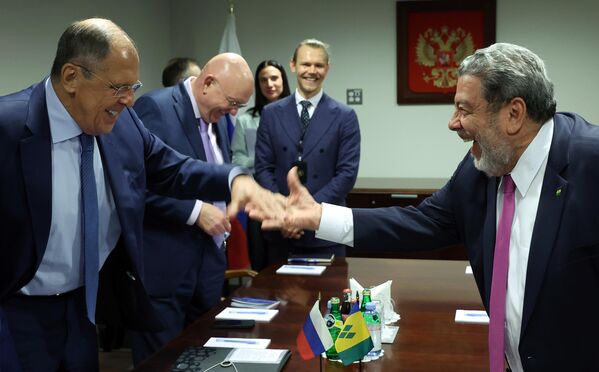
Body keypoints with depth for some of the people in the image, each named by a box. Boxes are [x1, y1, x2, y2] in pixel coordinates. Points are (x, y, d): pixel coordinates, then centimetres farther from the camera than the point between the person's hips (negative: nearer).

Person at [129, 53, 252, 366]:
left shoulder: (217, 119, 12)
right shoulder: (155, 107, -14)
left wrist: (223, 211, 3)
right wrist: (196, 211, -21)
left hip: (208, 263, 8)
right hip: (164, 268, -8)